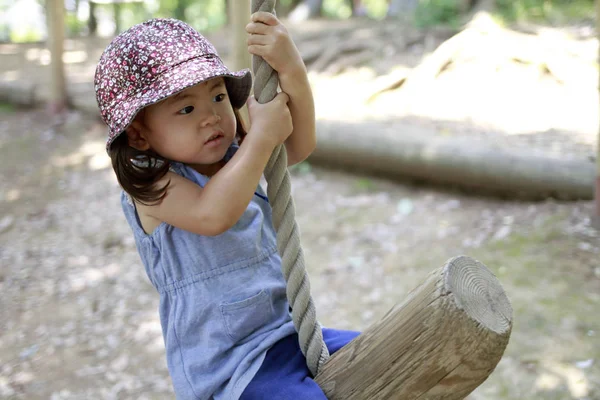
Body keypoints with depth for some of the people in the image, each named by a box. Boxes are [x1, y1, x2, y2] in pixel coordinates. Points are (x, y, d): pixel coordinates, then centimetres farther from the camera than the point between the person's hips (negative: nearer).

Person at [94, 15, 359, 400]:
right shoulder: (151, 185, -15)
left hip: (286, 333, 7)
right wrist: (261, 136, -27)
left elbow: (299, 145, -8)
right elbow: (212, 214, -33)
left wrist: (293, 71, -23)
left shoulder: (235, 157, 5)